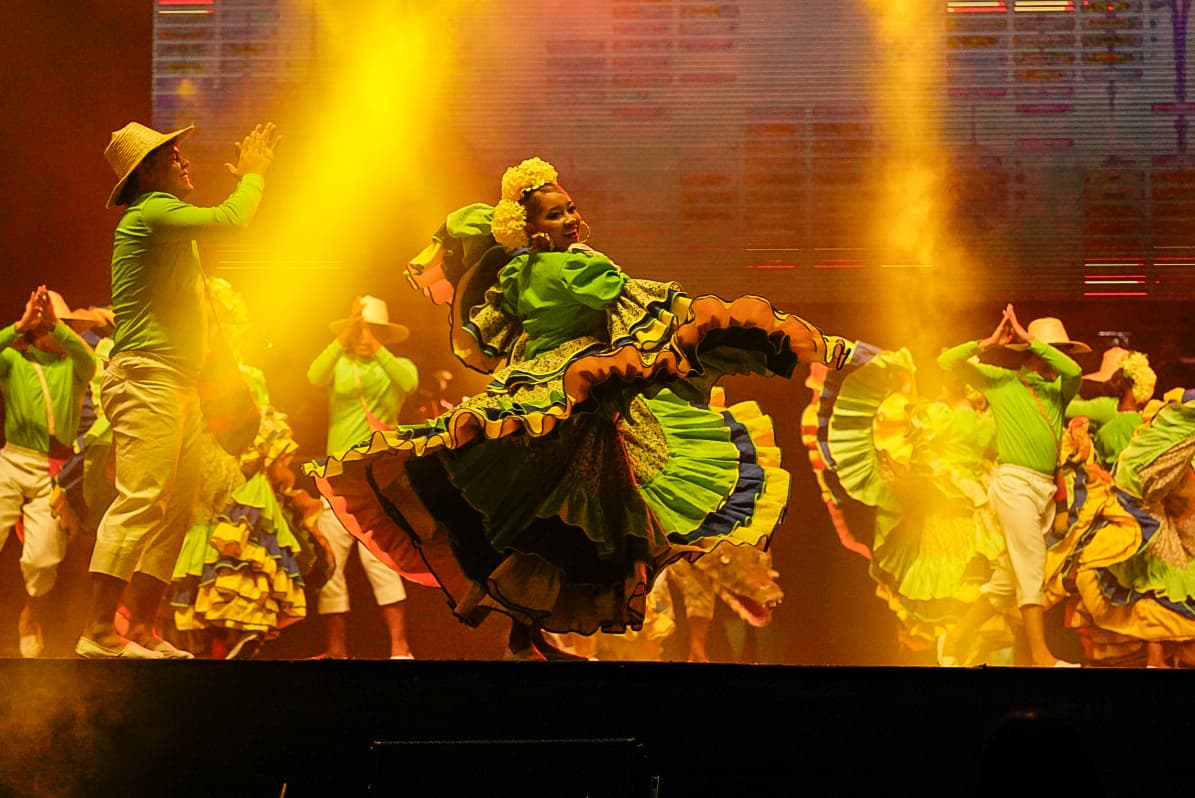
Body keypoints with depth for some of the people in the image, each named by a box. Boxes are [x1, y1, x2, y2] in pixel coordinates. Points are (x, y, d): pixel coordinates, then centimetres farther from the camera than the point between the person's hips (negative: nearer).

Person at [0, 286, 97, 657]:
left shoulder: (71, 367, 10)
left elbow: (88, 360, -13)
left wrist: (56, 324, -24)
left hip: (53, 473, 0)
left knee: (42, 558, -9)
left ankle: (33, 618, 20)